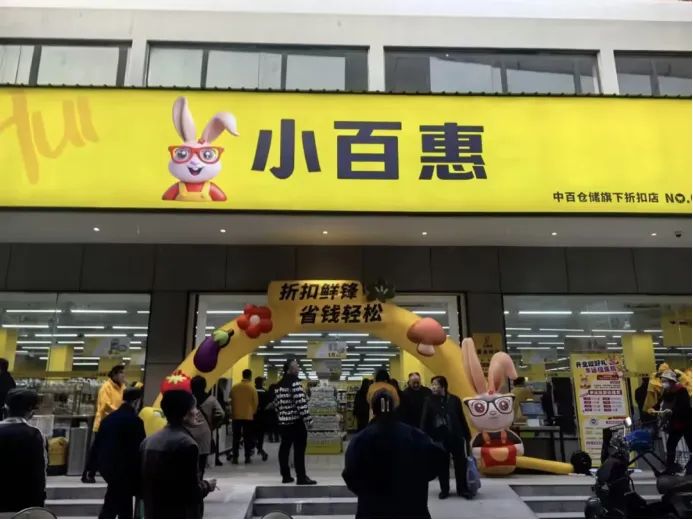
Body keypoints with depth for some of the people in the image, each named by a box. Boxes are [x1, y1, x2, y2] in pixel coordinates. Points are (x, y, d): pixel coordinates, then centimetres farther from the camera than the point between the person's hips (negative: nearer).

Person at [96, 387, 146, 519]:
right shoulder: (135, 420, -15)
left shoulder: (108, 418, 7)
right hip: (125, 470, -7)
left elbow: (97, 444, 12)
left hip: (108, 467, 8)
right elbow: (141, 449, -13)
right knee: (124, 509, 3)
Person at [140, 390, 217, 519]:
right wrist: (207, 486, 1)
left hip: (153, 515, 8)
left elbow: (142, 482, 10)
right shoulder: (186, 444, -18)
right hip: (181, 516, -8)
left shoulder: (148, 442, 5)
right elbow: (192, 490, -17)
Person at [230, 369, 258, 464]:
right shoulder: (252, 388, -9)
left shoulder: (235, 387, -2)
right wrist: (253, 412, 14)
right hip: (248, 416, -2)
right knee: (247, 438, 6)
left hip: (236, 416, 2)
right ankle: (247, 457, 8)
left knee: (236, 437, 8)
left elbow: (231, 401, 7)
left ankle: (235, 457, 8)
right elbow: (255, 403, -4)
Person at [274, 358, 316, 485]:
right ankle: (301, 477, -4)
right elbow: (301, 403, -21)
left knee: (284, 448, 11)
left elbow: (277, 403, 17)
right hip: (296, 421, -9)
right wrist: (308, 419, -17)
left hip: (283, 421, 9)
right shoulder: (295, 383, -15)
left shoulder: (280, 385, 12)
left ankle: (286, 476, 17)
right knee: (299, 450, -5)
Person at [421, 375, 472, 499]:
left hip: (456, 437, 1)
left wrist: (467, 435, 5)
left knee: (461, 464, 7)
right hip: (439, 438, -1)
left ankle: (462, 489, 22)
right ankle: (444, 490, 22)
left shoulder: (454, 399, 0)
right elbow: (424, 421, -5)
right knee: (442, 466, 8)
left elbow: (462, 419, 5)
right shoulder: (429, 401, -3)